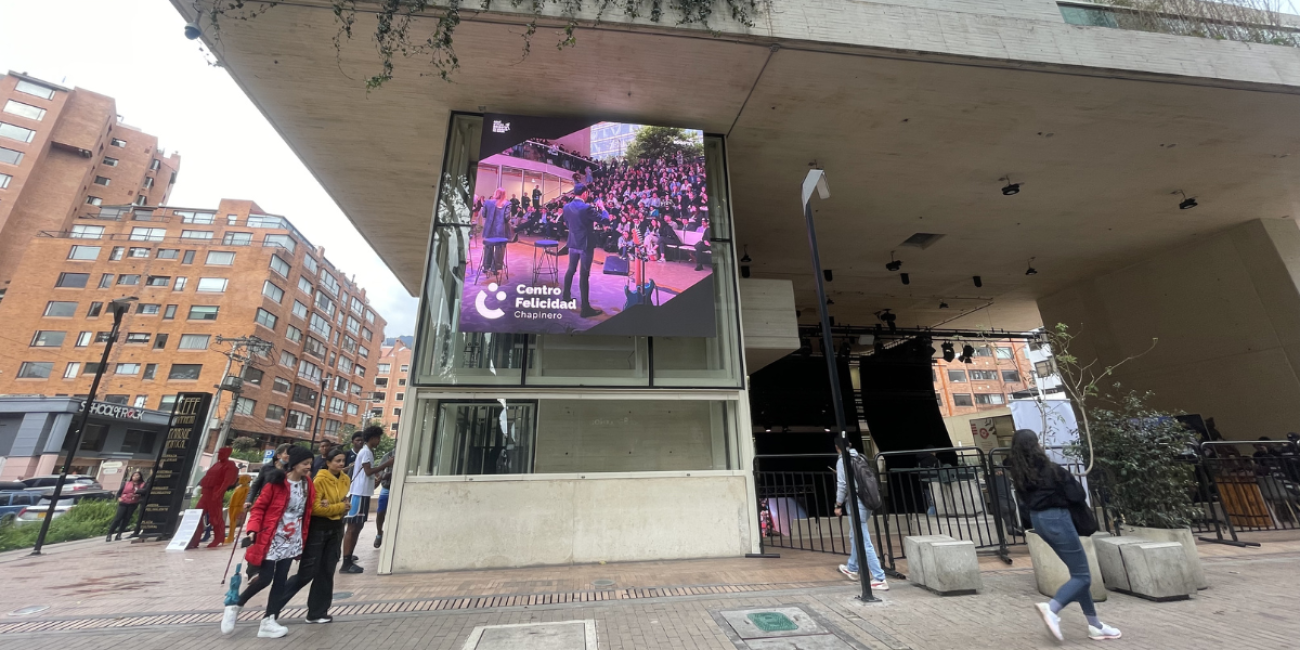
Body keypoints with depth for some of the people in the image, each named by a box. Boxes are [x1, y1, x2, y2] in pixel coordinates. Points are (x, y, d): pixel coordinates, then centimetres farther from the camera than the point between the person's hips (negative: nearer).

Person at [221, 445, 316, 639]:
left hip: (291, 540, 5)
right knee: (265, 578, -2)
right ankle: (235, 606, 26)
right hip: (271, 539, -5)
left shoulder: (308, 486, 3)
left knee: (280, 580, 5)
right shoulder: (276, 482, -13)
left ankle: (268, 621, 13)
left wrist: (303, 540, 9)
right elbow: (259, 507, -8)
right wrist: (253, 530, -20)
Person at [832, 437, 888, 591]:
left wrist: (838, 505, -1)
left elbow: (842, 484, -11)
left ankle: (879, 579, -1)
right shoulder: (859, 458, 11)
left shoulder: (842, 460, -8)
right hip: (866, 501, 9)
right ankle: (852, 568, 39)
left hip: (856, 503, -8)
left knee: (864, 543, -2)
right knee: (854, 536, 24)